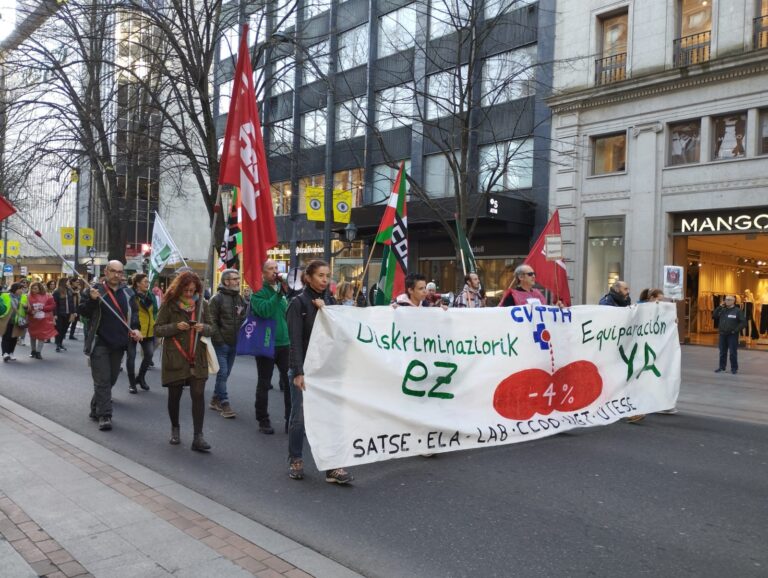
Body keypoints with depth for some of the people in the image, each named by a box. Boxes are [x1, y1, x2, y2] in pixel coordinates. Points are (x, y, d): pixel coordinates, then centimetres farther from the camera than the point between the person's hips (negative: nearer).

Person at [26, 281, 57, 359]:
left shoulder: (47, 296, -4)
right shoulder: (29, 297, -4)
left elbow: (53, 306, -7)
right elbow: (26, 308, -2)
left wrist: (43, 308, -18)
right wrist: (30, 311, -22)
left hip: (44, 320, -1)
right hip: (32, 320, 1)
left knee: (42, 336, -3)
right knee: (33, 335, 14)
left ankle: (38, 352, 5)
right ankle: (33, 351, 30)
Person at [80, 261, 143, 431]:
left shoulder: (128, 293, 7)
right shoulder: (95, 290, -3)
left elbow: (133, 312, 15)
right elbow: (83, 312, -5)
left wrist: (135, 328, -3)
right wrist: (92, 300, -23)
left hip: (118, 343, 5)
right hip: (99, 342, -5)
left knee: (111, 378, 13)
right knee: (102, 380, -7)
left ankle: (96, 409, 31)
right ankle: (104, 415, -3)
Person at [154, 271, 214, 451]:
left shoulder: (201, 304, 4)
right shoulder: (169, 304, -3)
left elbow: (211, 329, 9)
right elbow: (157, 329, -3)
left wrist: (203, 328, -13)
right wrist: (176, 326, -20)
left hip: (197, 358, 1)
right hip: (175, 358, -1)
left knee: (198, 395, -7)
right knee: (174, 395, 11)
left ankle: (198, 437, -5)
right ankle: (175, 429, 33)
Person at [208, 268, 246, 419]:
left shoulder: (240, 299, 12)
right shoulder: (217, 298, -8)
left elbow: (243, 319, 17)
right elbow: (212, 321, -11)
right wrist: (219, 339, -15)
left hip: (234, 344, 6)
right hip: (221, 343, -6)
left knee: (225, 373, 12)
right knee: (222, 373, -7)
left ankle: (215, 400, 24)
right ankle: (224, 404, -2)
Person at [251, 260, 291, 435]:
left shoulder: (283, 288, 10)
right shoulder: (258, 292, -6)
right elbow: (264, 311, -25)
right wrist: (279, 294, -24)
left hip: (285, 343, 4)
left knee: (290, 381, 4)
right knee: (264, 384, 8)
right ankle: (263, 420, 21)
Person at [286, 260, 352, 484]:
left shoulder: (330, 301, 9)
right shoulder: (298, 302, -5)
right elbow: (296, 340, -11)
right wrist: (298, 372, -17)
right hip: (305, 368, -4)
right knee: (299, 416, 7)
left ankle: (333, 467, 4)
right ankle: (295, 461, 24)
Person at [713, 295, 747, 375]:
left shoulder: (738, 311, -4)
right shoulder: (722, 310, 11)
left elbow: (743, 322, -9)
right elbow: (714, 316, 4)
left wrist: (735, 330, -15)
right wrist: (720, 307, -2)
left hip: (732, 335, -5)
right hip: (722, 335, 5)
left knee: (733, 353, -1)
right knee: (722, 352, 10)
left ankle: (734, 368, 8)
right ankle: (721, 367, 18)